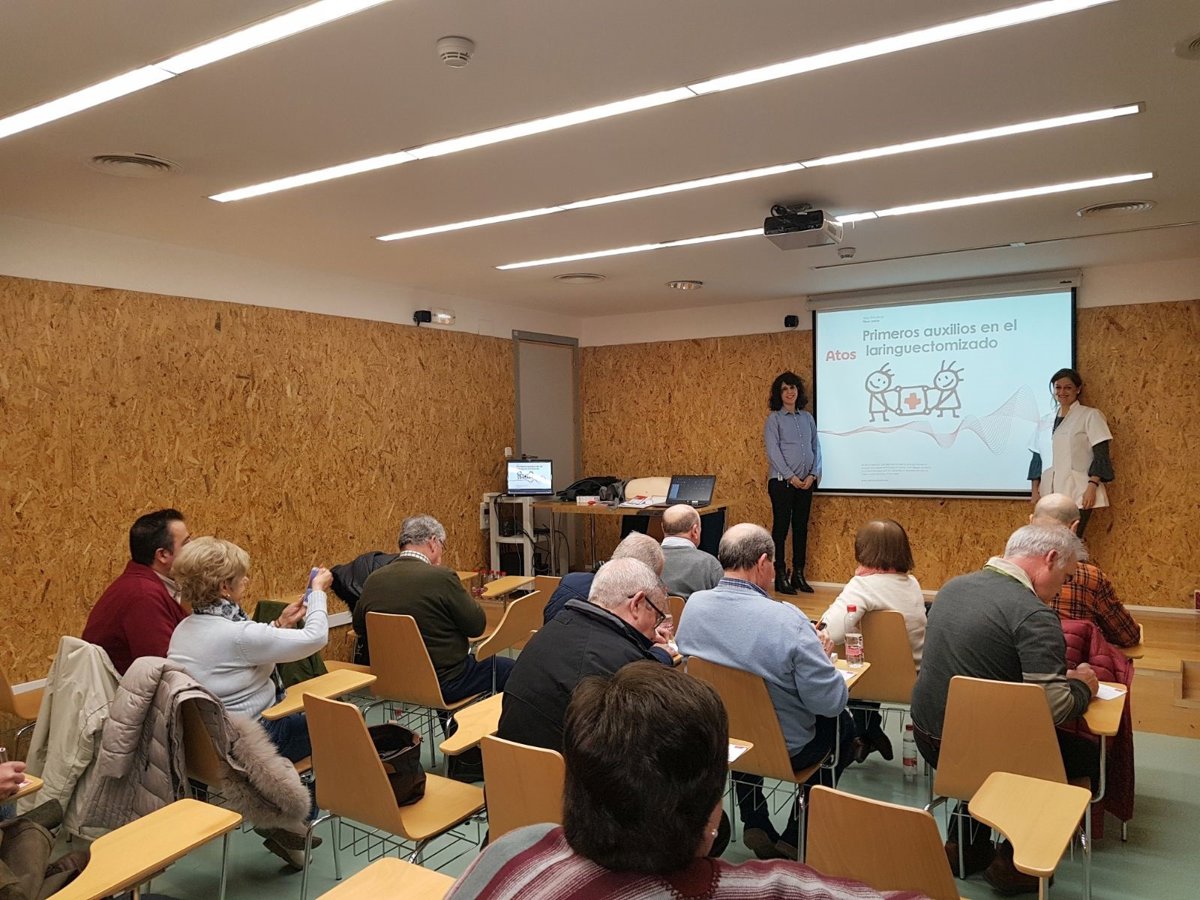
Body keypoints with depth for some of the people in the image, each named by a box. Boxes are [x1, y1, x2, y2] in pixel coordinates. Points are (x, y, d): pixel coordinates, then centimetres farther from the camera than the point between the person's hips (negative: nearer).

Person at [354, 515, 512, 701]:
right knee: (508, 668, 14)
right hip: (443, 683, -7)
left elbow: (359, 627, 13)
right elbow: (477, 625, -13)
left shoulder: (373, 580, -4)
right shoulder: (441, 577, -22)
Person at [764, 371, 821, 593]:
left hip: (806, 482, 5)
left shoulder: (807, 418, 11)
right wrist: (791, 477, -15)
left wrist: (813, 475, -4)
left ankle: (798, 575, 17)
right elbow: (773, 452, -10)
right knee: (781, 527, -1)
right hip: (782, 482, -5)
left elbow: (816, 447, 10)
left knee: (801, 528, 8)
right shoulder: (774, 419, -2)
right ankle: (780, 577, 5)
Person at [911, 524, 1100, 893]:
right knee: (1088, 754, 15)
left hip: (928, 738, 8)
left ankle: (966, 844, 33)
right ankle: (1014, 858, 20)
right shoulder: (1033, 614, -21)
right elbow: (1054, 707, -24)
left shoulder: (954, 586, 4)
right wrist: (1083, 685, -1)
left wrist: (1062, 675, 17)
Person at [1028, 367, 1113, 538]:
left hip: (1077, 493, -4)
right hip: (1050, 493, 5)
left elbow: (1101, 455, -5)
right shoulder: (1045, 421, 15)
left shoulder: (1090, 416, 1)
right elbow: (1037, 458, 16)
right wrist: (1035, 489, 7)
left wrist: (1092, 487, -16)